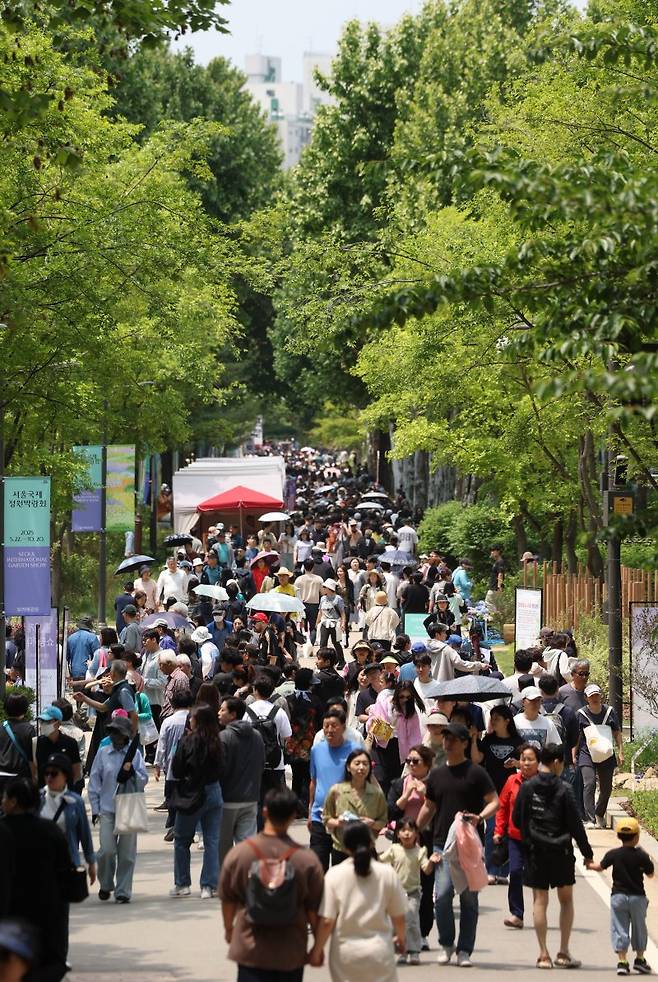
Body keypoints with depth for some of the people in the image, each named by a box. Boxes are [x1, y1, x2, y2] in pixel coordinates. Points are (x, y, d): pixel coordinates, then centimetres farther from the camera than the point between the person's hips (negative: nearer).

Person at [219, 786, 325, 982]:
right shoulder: (307, 859, -11)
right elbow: (314, 909, -4)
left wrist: (229, 929, 23)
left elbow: (228, 900, 3)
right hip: (291, 953, 0)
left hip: (250, 950, 0)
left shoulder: (238, 853, -8)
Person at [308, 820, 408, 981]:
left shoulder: (334, 875, -8)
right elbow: (399, 917, 4)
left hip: (345, 952, 0)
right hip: (379, 950, 0)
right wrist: (402, 938, 24)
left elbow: (326, 921, -10)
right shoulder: (387, 873, -5)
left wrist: (317, 950, 4)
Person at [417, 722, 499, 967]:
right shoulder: (436, 774, 13)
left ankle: (464, 950, 9)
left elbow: (494, 802, -3)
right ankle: (446, 944, 5)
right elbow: (428, 808, 22)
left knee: (469, 899, 2)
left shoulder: (475, 772, 0)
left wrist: (479, 817, -22)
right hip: (442, 844, 3)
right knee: (442, 895, -12)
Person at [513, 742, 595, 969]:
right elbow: (575, 824, -7)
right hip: (561, 852, -1)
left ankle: (544, 954, 0)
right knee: (566, 900, 12)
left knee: (540, 901, 5)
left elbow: (516, 819, 2)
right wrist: (587, 853, 2)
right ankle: (563, 953, 7)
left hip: (535, 851, 1)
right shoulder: (563, 789, -9)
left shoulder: (527, 787, -3)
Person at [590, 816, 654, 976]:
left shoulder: (613, 854, -7)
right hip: (637, 897, 0)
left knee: (619, 929, 3)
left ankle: (622, 961, -5)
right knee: (639, 928, 15)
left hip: (618, 896, 0)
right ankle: (640, 959, 21)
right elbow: (650, 873, 0)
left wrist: (590, 865, 27)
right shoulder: (641, 856, -10)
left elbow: (600, 867, 7)